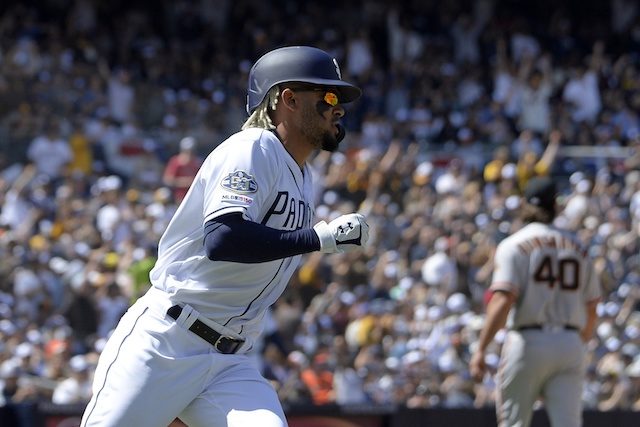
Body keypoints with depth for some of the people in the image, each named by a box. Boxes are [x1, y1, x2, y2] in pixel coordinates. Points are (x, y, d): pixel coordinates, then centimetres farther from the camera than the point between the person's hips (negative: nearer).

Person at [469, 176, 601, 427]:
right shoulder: (578, 248, 13)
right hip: (572, 346, 3)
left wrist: (480, 349, -16)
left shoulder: (513, 246, -2)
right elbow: (590, 311, 15)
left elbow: (503, 301, -15)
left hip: (528, 342, -3)